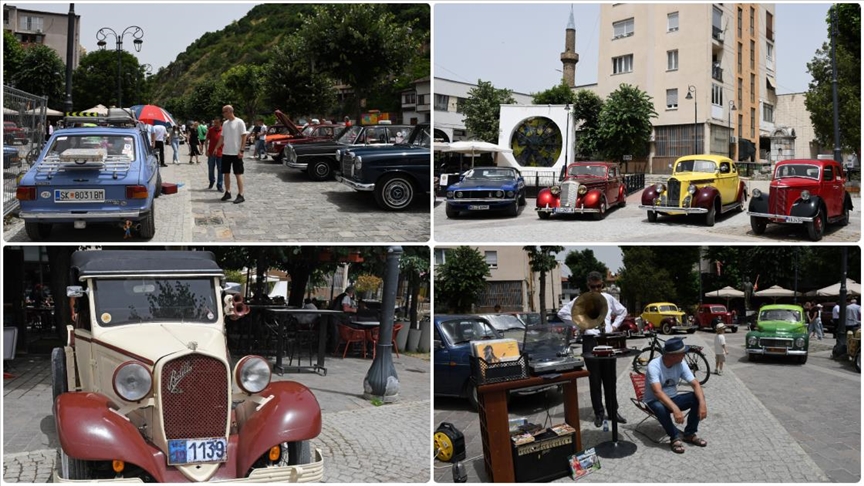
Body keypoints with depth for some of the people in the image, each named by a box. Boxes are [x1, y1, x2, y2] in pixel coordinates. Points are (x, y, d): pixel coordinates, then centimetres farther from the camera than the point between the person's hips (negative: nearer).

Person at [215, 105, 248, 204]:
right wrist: (216, 148, 7)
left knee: (238, 174, -3)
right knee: (226, 173, 11)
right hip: (225, 152, 7)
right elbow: (222, 137, 16)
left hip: (236, 153, -7)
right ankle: (228, 192, 21)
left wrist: (241, 150, -16)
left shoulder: (239, 122, -8)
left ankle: (240, 195, -1)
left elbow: (244, 137, -11)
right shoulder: (225, 123, 11)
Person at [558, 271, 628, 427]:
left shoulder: (609, 298, 8)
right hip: (590, 340, -3)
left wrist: (614, 325, 11)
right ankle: (598, 413, 13)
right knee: (595, 379, 4)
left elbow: (623, 311, 24)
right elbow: (562, 313, -2)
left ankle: (613, 411, 20)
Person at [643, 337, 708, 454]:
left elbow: (695, 384, -12)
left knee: (697, 397, -18)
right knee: (660, 408, -40)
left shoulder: (680, 364, -9)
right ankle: (675, 438, -16)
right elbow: (657, 392, -38)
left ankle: (689, 434, -3)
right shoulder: (654, 366, -27)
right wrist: (675, 409, -49)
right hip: (654, 401, -5)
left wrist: (702, 403, -31)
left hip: (672, 398, 6)